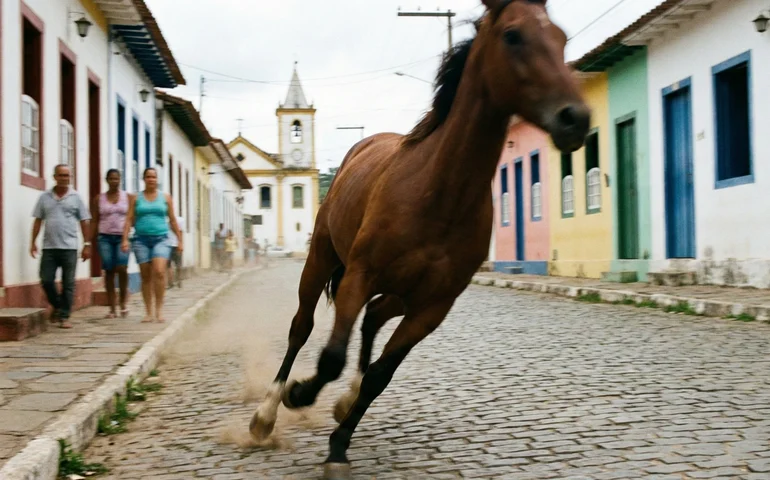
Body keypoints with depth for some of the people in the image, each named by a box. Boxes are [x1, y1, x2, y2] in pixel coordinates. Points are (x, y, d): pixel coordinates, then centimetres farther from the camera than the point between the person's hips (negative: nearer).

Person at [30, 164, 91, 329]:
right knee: (46, 280, 1)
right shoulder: (44, 197, 8)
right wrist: (33, 242, 4)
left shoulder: (75, 197, 5)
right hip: (49, 247, 2)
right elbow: (38, 220, 10)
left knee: (68, 283, 0)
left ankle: (64, 317, 7)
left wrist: (87, 244, -1)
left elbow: (84, 222, 4)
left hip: (69, 247, -1)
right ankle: (57, 306, 26)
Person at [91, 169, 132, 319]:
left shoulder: (128, 197, 8)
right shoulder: (98, 199, 10)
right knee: (109, 271, -1)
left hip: (122, 237, -1)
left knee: (122, 268, -17)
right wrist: (93, 241, 2)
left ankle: (123, 303, 2)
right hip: (105, 237, 1)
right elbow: (95, 221, 9)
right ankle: (112, 309, 4)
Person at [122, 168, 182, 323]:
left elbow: (173, 220, 12)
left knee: (159, 272, -19)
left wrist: (180, 240, 10)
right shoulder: (136, 198, 9)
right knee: (146, 276, 3)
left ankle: (159, 310, -11)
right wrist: (125, 239, -7)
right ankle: (149, 313, 10)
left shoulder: (165, 197, 10)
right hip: (141, 240, 1)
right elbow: (129, 220, 4)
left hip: (160, 239, -1)